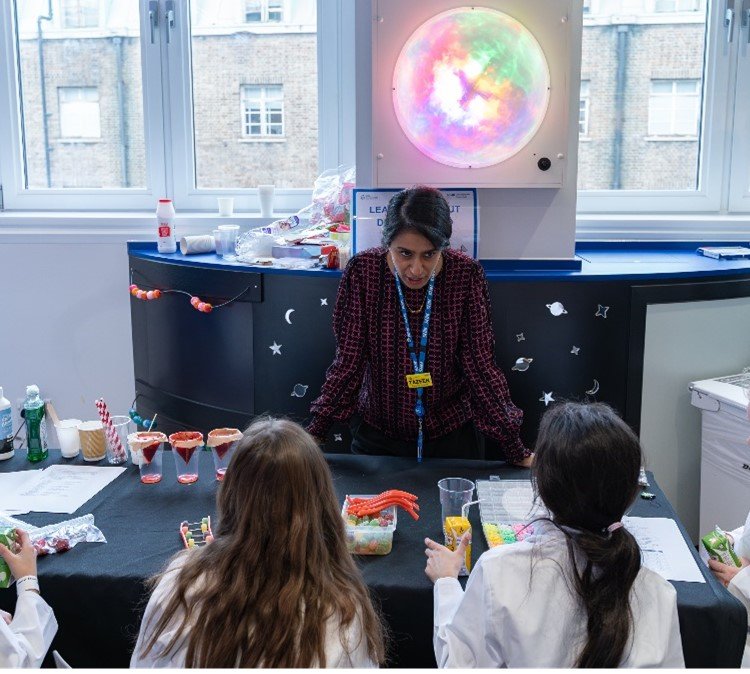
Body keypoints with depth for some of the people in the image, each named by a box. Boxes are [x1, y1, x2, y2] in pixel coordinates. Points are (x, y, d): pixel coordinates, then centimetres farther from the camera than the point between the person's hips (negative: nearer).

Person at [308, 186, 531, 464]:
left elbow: (480, 364, -12)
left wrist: (515, 450, -13)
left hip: (450, 435, 0)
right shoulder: (362, 271, -16)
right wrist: (314, 434, -16)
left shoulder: (466, 275, -16)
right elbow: (348, 360, -12)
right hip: (376, 433, 0)